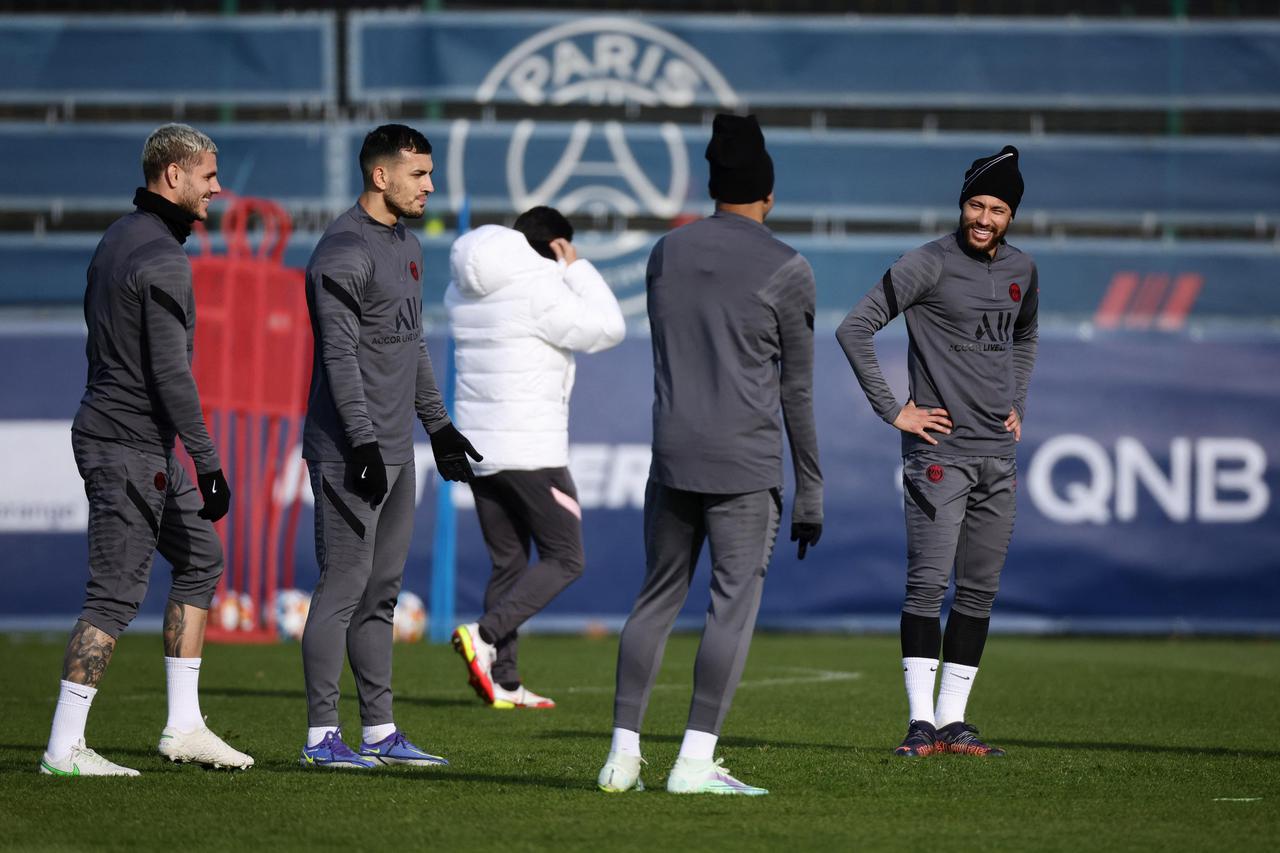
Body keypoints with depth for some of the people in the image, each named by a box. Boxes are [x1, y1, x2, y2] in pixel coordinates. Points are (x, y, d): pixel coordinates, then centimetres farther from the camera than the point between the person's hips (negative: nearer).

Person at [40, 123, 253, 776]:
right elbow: (170, 374, -23)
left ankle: (183, 727, 18)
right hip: (131, 449, -11)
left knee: (200, 560, 17)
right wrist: (209, 465, -21)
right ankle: (63, 750, -6)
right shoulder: (162, 259, -18)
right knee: (115, 595, -8)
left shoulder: (119, 237, 13)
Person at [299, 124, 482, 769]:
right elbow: (340, 354, -20)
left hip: (395, 452, 10)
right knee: (343, 587, -8)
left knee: (381, 592, 11)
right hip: (350, 453, -10)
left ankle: (380, 731, 15)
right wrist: (363, 443, -25)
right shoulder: (345, 252, -14)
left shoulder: (406, 245, 17)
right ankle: (321, 735, -4)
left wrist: (437, 425, 25)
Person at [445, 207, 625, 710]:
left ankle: (503, 682, 8)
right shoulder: (538, 289, -13)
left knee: (508, 563, 13)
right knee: (564, 560, 1)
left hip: (477, 445, 8)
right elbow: (607, 328, -7)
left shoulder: (464, 292, 11)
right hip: (531, 451, -8)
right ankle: (485, 635, -16)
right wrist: (577, 268, 2)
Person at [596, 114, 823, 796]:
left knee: (657, 597, 11)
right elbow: (797, 390, -2)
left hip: (672, 457, 5)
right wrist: (810, 492, 4)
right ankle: (695, 760, -8)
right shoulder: (785, 270, -4)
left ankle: (623, 754, 8)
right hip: (745, 465, -5)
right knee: (735, 604, -2)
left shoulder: (667, 254, 10)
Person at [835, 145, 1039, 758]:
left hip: (998, 455, 6)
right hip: (939, 450, -6)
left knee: (980, 591, 6)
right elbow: (854, 329, -11)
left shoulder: (1022, 271, 11)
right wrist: (893, 410, -12)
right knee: (929, 583, -11)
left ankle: (953, 720, 11)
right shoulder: (929, 265, -9)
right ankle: (921, 722, -10)